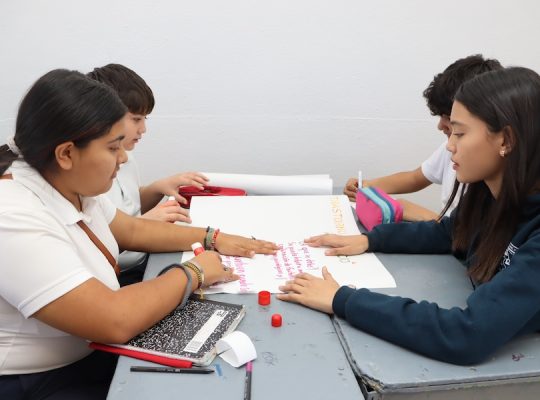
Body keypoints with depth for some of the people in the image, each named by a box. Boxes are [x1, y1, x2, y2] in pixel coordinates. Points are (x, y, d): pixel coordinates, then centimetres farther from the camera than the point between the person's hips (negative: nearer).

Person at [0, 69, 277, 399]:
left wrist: (212, 238, 5)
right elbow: (116, 322, -33)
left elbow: (132, 230, 13)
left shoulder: (73, 186, -3)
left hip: (91, 351, 8)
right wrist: (194, 273, -19)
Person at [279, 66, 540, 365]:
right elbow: (447, 233, 11)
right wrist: (369, 239, -1)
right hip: (486, 358, 5)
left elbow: (467, 336, -38)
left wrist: (343, 301, -31)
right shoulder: (490, 193, -7)